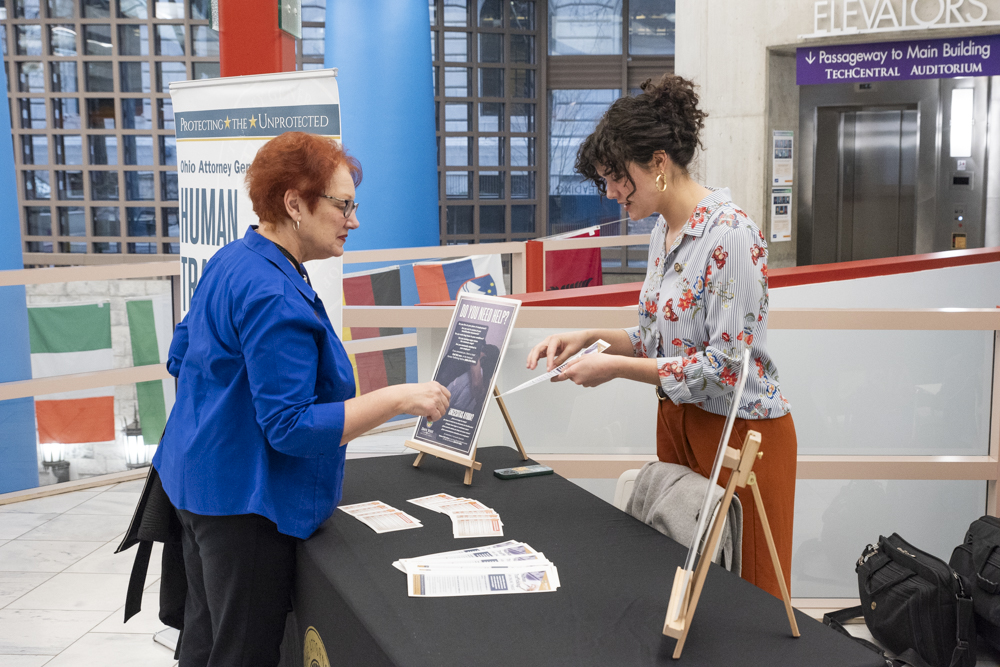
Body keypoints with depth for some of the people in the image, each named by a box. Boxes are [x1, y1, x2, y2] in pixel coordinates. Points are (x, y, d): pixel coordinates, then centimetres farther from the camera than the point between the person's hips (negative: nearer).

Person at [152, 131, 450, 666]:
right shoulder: (274, 295, -24)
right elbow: (290, 428, -26)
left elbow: (181, 357, 18)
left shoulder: (232, 261, 8)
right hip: (244, 504, -11)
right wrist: (396, 399, -25)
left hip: (198, 480, 11)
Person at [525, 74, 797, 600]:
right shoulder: (663, 232, 7)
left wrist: (617, 368, -20)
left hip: (741, 434, -8)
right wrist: (592, 338, 1)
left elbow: (726, 365, -24)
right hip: (678, 424, 8)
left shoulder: (729, 235, -21)